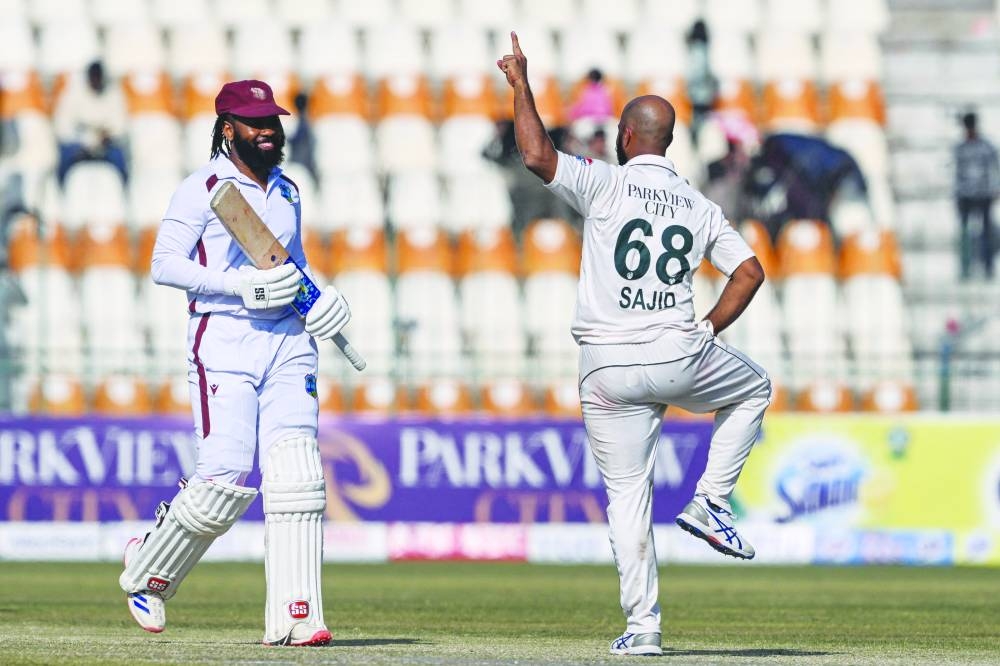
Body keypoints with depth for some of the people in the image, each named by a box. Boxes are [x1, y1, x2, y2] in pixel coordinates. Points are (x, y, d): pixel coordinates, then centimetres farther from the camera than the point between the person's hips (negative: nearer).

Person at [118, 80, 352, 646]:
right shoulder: (203, 189, -3)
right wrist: (243, 286, -19)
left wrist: (319, 299, 9)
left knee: (297, 474, -8)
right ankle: (147, 571, 13)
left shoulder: (286, 191, 18)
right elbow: (165, 264, -9)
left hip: (289, 341, 6)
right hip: (224, 340, -6)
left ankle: (295, 617, -12)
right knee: (226, 479, -13)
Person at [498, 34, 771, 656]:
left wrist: (521, 83, -2)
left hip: (609, 367, -2)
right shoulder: (701, 207, 10)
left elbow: (537, 154, -15)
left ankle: (642, 625, 1)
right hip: (681, 358, 2)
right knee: (753, 388, 31)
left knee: (627, 494, 7)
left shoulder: (607, 184, -3)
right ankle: (711, 502, 17)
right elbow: (750, 272, 6)